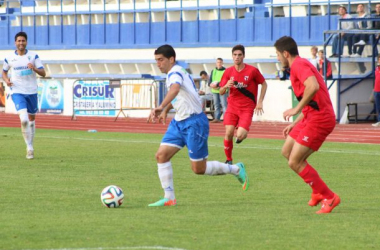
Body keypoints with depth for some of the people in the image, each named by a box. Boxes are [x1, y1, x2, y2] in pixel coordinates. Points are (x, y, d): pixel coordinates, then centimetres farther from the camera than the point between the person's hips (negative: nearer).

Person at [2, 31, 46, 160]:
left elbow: (43, 73, -3)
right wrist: (6, 80, -4)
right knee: (24, 120, -20)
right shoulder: (9, 58, 0)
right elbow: (4, 71, 17)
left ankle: (31, 145, 31)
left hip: (32, 91, 2)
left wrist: (34, 68, -23)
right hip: (17, 92, -2)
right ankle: (29, 147, -9)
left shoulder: (34, 56, -1)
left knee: (31, 119, 13)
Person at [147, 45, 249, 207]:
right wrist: (166, 110, 26)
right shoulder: (176, 73, 12)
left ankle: (236, 170, 19)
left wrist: (161, 107, -55)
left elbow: (175, 89, -42)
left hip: (194, 122, -9)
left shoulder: (175, 73, -18)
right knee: (161, 155, -5)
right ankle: (169, 198, -3)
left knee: (199, 169, -2)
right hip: (179, 122, 9)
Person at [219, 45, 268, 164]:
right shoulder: (228, 72, 2)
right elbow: (221, 92, 6)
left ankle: (243, 134, 22)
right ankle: (228, 160, 6)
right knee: (229, 133, -14)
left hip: (247, 108, -3)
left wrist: (260, 102, 0)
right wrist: (226, 86, -17)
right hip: (232, 106, 3)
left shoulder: (252, 70, -7)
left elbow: (264, 84, 7)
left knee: (240, 135, -18)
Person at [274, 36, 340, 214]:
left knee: (295, 162, -9)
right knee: (287, 151, 18)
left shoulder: (299, 65, -12)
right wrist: (295, 124, 26)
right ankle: (318, 191, 23)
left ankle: (329, 197, -2)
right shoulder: (301, 64, 21)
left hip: (319, 119, -11)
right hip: (311, 117, 11)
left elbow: (313, 86, -32)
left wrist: (297, 109, -26)